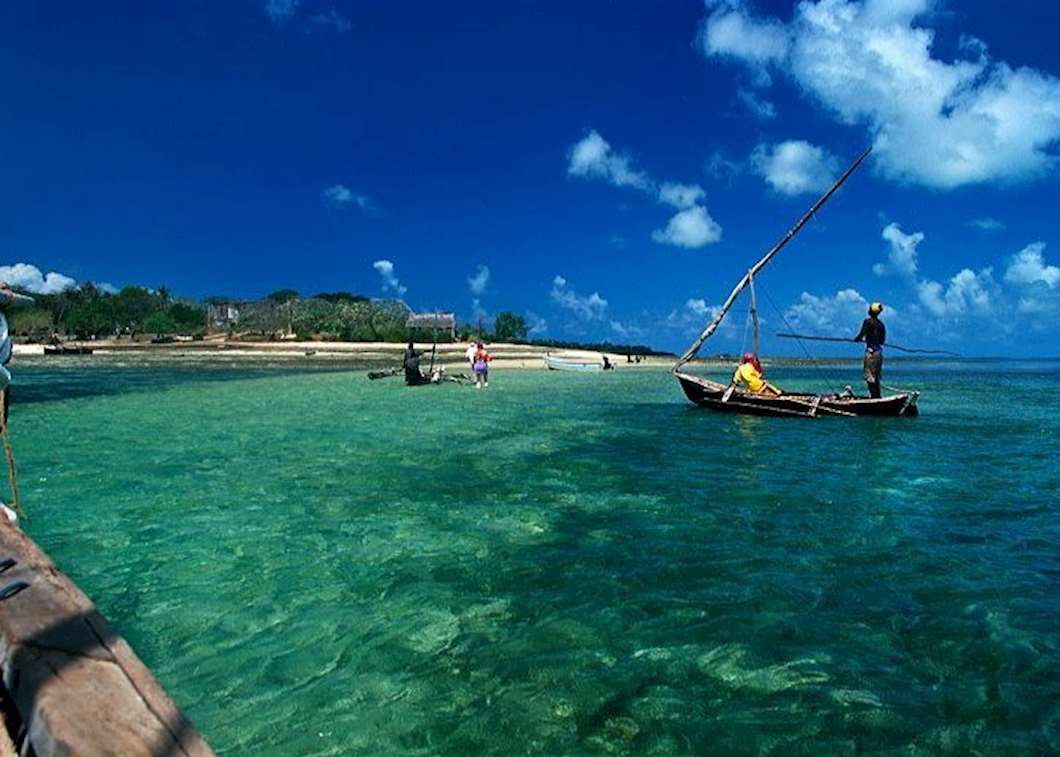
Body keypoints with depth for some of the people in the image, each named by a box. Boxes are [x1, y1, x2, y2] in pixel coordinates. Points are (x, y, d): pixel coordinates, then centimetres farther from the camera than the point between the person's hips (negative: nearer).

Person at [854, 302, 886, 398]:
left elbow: (861, 335, -12)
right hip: (879, 351, 7)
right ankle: (878, 397, 18)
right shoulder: (881, 324, 11)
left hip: (871, 352, -7)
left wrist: (856, 339, 8)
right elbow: (883, 339, 16)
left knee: (870, 377, -6)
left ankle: (874, 397, -10)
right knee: (877, 378, 15)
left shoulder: (867, 322, -8)